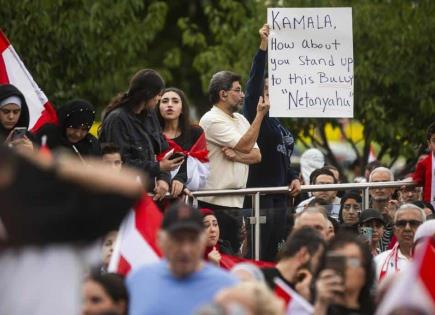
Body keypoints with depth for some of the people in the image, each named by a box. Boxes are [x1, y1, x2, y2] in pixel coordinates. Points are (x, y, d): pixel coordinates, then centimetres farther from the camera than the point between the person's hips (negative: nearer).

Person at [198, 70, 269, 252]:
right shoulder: (212, 120, -10)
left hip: (236, 201, 9)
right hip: (215, 203, -9)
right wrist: (260, 114, -12)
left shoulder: (241, 120, 17)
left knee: (233, 252, 10)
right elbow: (246, 146, -17)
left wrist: (236, 156, -10)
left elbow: (256, 155, 11)